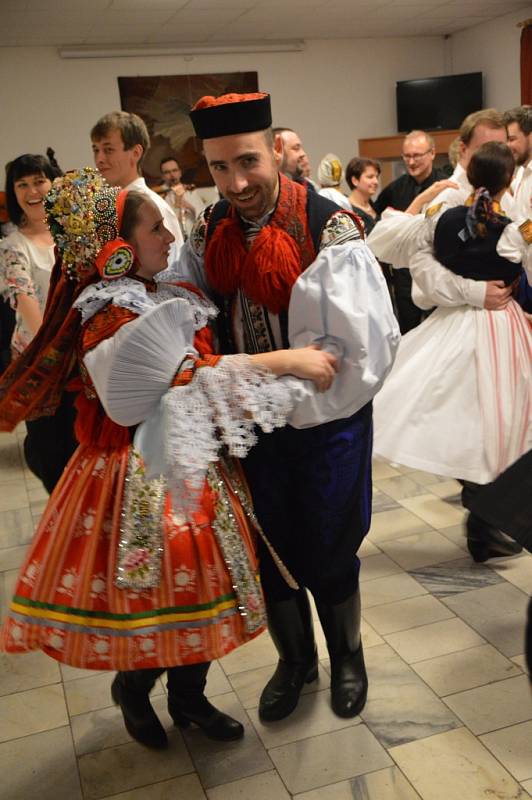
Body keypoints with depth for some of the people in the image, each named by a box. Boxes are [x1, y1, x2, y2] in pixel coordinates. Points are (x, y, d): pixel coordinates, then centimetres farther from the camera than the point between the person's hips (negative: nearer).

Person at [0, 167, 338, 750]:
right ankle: (132, 690, 36)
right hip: (145, 475, -8)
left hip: (192, 463, 8)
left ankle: (188, 696, 37)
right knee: (155, 591, 6)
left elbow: (199, 359, 15)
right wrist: (285, 361, -26)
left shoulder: (160, 298, 7)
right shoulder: (110, 315, -20)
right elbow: (188, 379, -27)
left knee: (200, 582, 16)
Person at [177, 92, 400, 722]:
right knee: (269, 552, 17)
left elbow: (354, 351, -21)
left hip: (326, 422, -4)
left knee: (328, 552, 12)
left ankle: (346, 656, 42)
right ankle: (294, 658, 43)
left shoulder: (329, 230, -19)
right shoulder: (210, 232, -3)